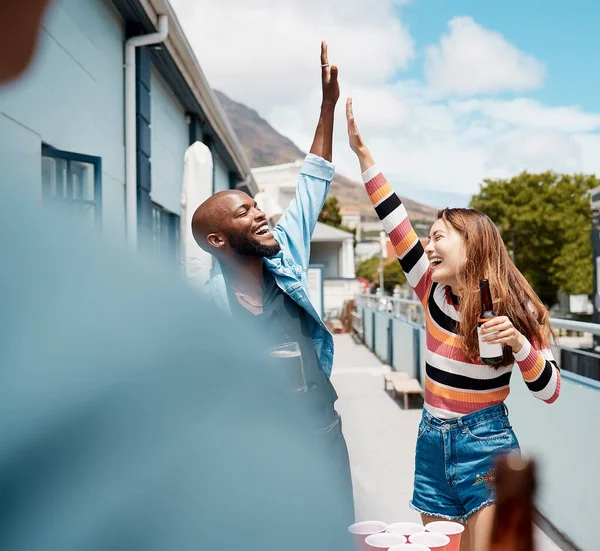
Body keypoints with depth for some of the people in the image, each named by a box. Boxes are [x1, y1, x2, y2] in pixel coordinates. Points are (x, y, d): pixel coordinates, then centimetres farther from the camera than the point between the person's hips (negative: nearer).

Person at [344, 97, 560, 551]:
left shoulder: (512, 308, -12)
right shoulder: (434, 292, -2)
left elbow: (550, 391, -9)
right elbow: (395, 223, -7)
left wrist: (518, 343, -27)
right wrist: (362, 152, -8)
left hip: (487, 443, -4)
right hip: (433, 440, 5)